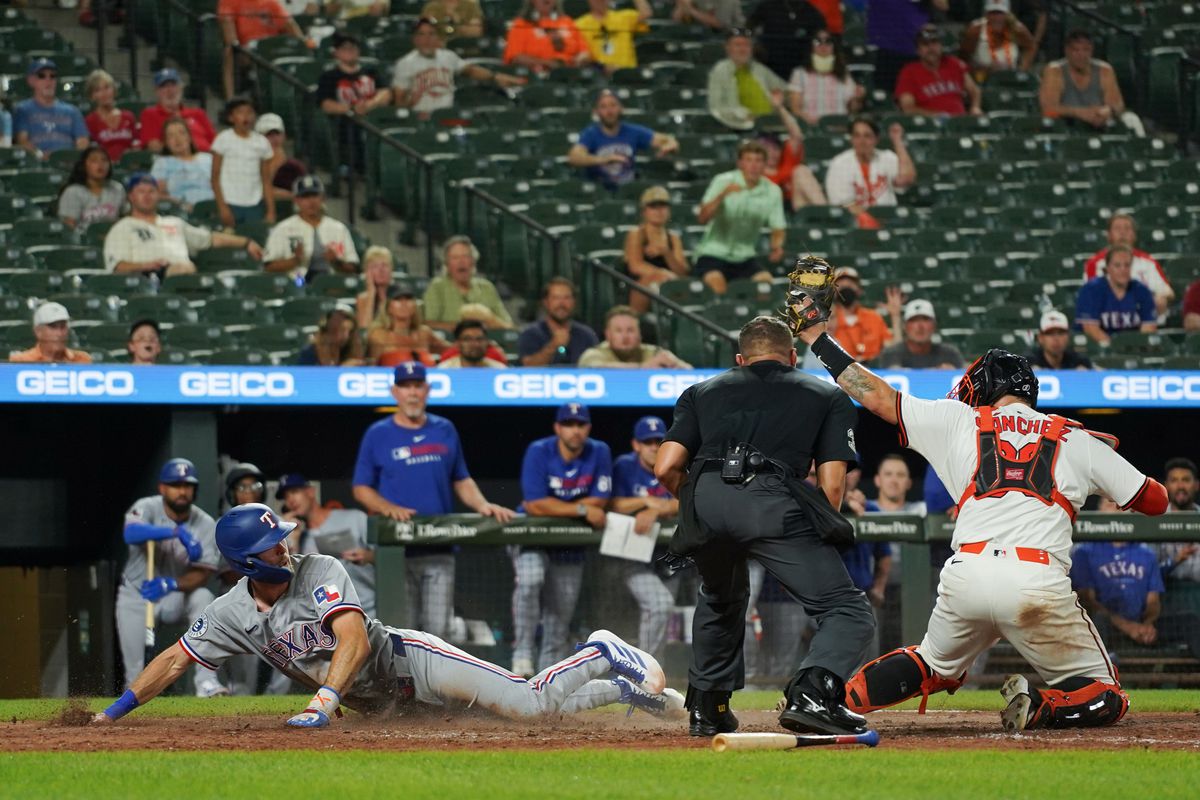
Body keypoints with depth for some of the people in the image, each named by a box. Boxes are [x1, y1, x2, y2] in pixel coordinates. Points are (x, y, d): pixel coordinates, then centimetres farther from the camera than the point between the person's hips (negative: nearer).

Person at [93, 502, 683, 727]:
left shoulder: (320, 572, -19)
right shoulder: (232, 613, -5)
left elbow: (354, 639, -31)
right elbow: (175, 660, -1)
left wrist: (324, 700, -45)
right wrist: (116, 712, -8)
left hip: (408, 660, -4)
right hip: (382, 705, 4)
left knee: (531, 703, -19)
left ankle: (603, 659, 8)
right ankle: (622, 690, 15)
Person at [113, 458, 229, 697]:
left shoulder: (205, 524, -12)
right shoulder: (147, 508, -18)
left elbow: (203, 574, -19)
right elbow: (131, 532, -42)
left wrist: (171, 585, -39)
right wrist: (177, 532, -53)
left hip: (177, 597, 1)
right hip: (137, 596, -1)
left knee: (203, 597, -31)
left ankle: (206, 682, -32)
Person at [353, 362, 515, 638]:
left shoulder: (445, 430, 13)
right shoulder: (378, 435, 4)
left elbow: (462, 480, 17)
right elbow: (361, 489, 5)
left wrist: (482, 505, -2)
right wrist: (388, 508, -14)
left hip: (439, 550, 3)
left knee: (438, 627, -3)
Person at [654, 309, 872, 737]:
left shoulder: (704, 391, 31)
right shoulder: (827, 397, 27)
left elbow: (666, 468, 18)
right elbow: (832, 485, 14)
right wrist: (809, 550, 26)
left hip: (704, 498, 3)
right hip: (772, 499, -3)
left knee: (720, 598, 33)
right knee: (848, 612, 1)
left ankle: (706, 709, 33)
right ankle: (811, 695, -24)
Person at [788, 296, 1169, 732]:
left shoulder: (962, 422, 18)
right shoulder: (1078, 440, 17)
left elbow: (877, 396, 22)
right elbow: (1156, 500, 21)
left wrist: (818, 339, 34)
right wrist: (1105, 459, 40)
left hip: (966, 577, 2)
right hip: (1038, 582, -2)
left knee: (934, 666, 30)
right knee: (1105, 697, 10)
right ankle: (1039, 707, -20)